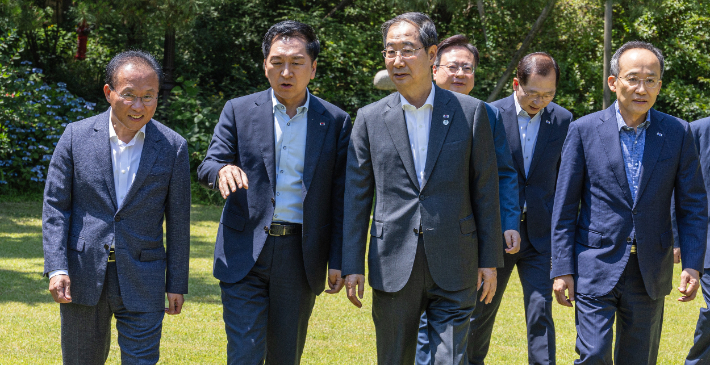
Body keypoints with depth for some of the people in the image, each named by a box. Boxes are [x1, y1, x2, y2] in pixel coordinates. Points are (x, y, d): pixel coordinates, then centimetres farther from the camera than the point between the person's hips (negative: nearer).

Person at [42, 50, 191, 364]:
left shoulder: (173, 147, -2)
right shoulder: (77, 136, -1)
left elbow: (178, 221, 3)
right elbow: (54, 205, 0)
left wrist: (177, 284, 4)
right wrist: (56, 268, -10)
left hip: (142, 284, -1)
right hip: (82, 278, 1)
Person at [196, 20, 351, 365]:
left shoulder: (336, 122, 4)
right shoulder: (238, 111, 4)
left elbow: (340, 198, 5)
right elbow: (207, 167, -1)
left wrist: (338, 260, 0)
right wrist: (223, 171, -26)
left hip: (301, 256, 1)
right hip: (244, 254, -1)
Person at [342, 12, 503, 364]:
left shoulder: (470, 112, 2)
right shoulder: (370, 118, 5)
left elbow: (485, 190, 4)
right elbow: (356, 196, 5)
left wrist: (489, 259, 2)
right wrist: (352, 266, 1)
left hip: (453, 269, -1)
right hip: (393, 266, 1)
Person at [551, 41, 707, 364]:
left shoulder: (677, 133, 2)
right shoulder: (584, 131, -3)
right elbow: (564, 207, 0)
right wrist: (562, 270, -4)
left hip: (650, 273, 2)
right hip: (596, 268, -2)